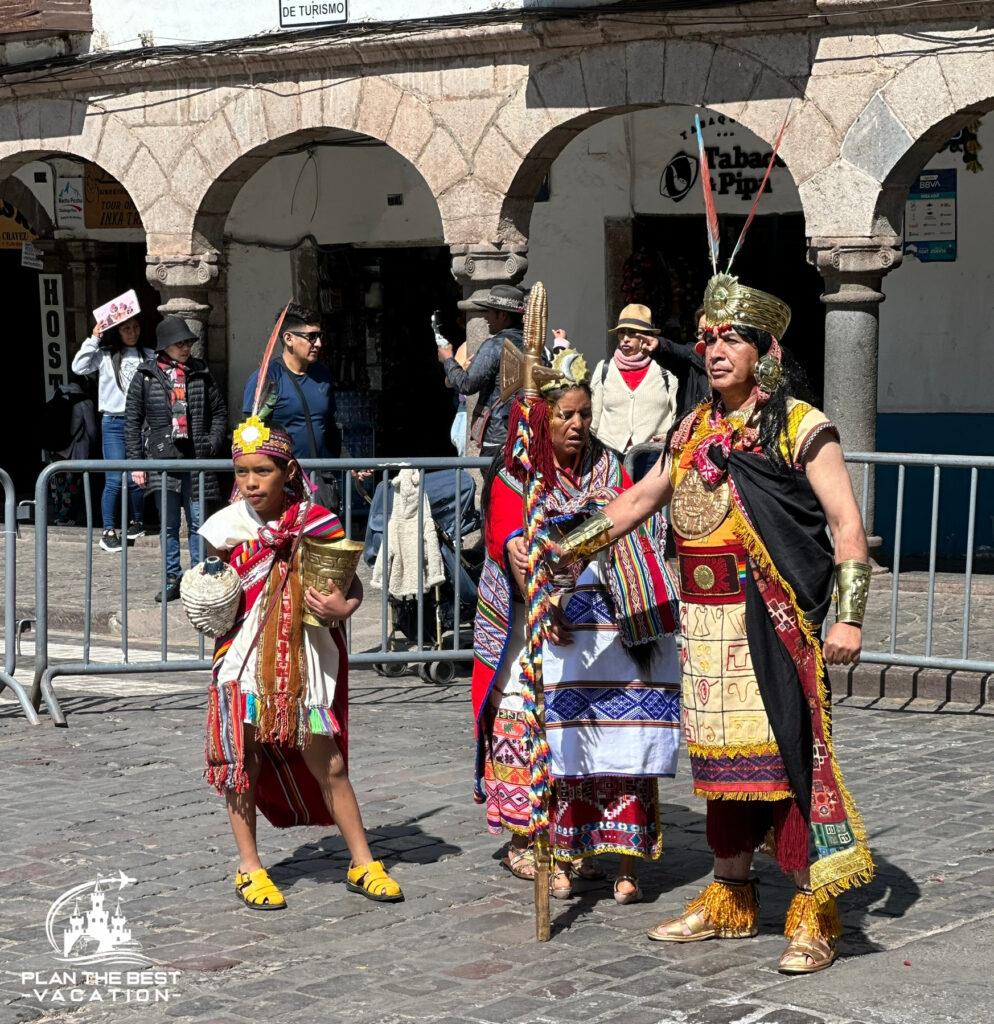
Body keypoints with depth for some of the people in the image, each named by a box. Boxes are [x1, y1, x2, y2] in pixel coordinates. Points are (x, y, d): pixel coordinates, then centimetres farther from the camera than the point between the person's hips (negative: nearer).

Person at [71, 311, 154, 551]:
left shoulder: (149, 357, 8)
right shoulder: (105, 355, 4)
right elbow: (79, 367, -9)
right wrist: (93, 340, -7)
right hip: (114, 424, -2)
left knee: (137, 478, 8)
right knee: (115, 479, -9)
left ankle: (137, 522, 29)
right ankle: (109, 531, -3)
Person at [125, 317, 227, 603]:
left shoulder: (201, 374, 6)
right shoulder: (145, 376, 3)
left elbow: (220, 412, 13)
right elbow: (132, 421, 5)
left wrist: (212, 444, 0)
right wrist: (136, 462, 1)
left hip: (197, 461, 0)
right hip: (161, 459, 0)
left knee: (198, 522, 2)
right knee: (168, 525, 6)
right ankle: (172, 579, 15)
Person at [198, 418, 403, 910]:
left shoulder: (317, 523, -5)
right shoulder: (227, 528, -4)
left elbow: (352, 585, 0)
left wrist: (343, 607, -21)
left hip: (304, 659, 0)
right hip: (244, 660, 0)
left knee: (328, 764, 3)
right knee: (245, 761, 5)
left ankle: (362, 863, 14)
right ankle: (249, 867, 19)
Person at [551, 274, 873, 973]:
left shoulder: (800, 428, -4)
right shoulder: (694, 430, 15)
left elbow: (847, 524, -7)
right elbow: (639, 501, 25)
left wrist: (850, 617, -15)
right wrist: (572, 548, 19)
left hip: (775, 621, -6)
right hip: (707, 623, 6)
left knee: (788, 752, -7)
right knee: (721, 756, 11)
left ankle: (815, 914, 1)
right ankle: (730, 900, 23)